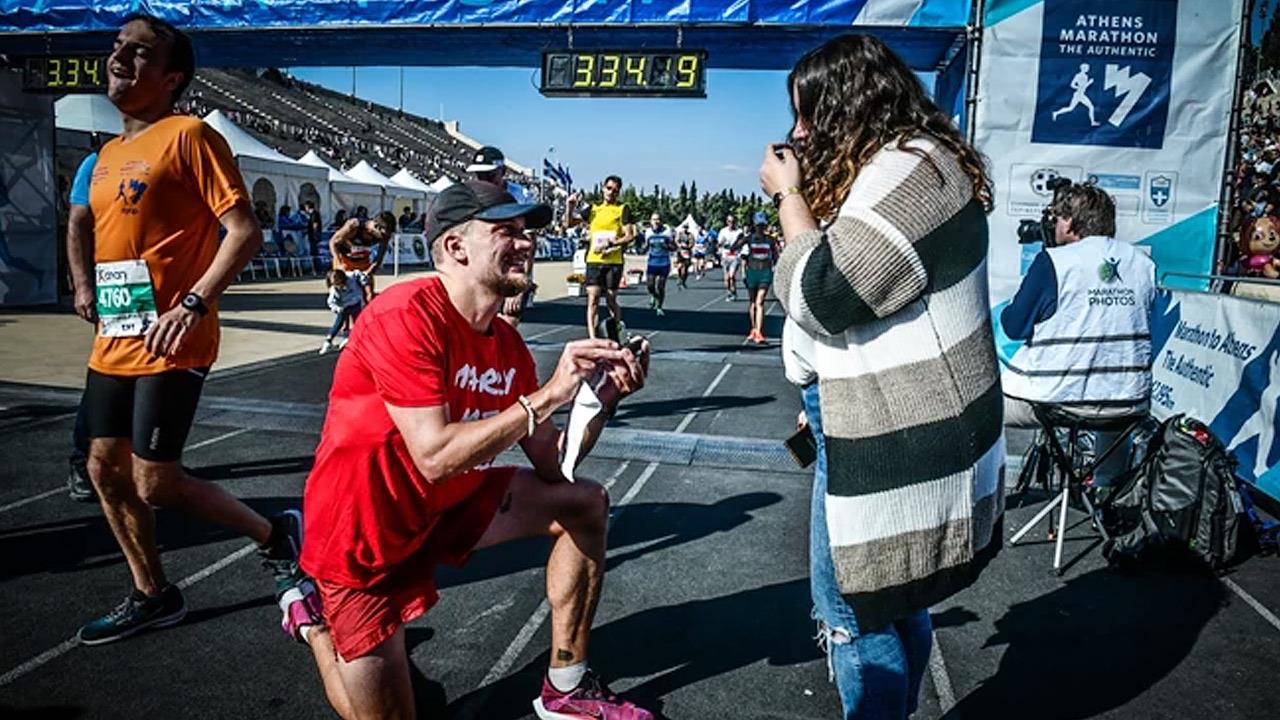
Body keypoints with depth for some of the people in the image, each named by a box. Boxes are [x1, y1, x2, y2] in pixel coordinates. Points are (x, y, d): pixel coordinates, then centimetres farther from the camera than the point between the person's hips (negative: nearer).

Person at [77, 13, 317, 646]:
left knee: (154, 484, -9)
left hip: (169, 346, -9)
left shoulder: (188, 136, -8)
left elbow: (244, 231, -16)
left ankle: (276, 534, 12)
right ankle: (152, 595, 27)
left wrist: (193, 304, -25)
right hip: (113, 344, 9)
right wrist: (101, 312, 20)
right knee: (104, 467, 12)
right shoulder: (108, 155, 17)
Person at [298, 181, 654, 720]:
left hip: (447, 505, 7)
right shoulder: (407, 314, -26)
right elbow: (435, 457, -33)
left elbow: (551, 464, 0)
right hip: (362, 532, -7)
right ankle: (314, 618, 30)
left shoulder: (507, 343, -3)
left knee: (585, 504, 2)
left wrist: (604, 396, -14)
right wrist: (548, 396, -32)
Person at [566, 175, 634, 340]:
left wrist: (611, 243, -18)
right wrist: (570, 206, -3)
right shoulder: (593, 209, 14)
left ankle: (615, 335, 24)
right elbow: (570, 222, 13)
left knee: (611, 300, 5)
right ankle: (592, 338, -10)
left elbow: (629, 236, -5)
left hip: (614, 261, -2)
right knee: (592, 298, -7)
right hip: (594, 260, 2)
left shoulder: (623, 209, 3)